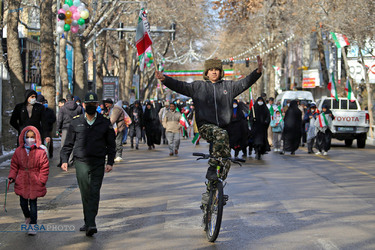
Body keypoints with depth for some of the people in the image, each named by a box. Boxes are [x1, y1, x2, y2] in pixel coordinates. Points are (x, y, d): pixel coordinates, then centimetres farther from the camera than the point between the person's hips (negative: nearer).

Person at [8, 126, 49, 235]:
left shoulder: (40, 151, -6)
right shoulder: (19, 150, 3)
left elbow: (44, 167, -3)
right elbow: (14, 164, 12)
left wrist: (42, 180, -9)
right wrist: (12, 176, 2)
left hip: (35, 183, -3)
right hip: (22, 182, 3)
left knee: (33, 203, 0)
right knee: (23, 202, 8)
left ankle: (33, 224, 11)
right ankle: (27, 217, 38)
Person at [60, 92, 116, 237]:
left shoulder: (105, 123, 6)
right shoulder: (76, 123, 8)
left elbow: (111, 144, 11)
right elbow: (68, 143, 13)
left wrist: (110, 162, 3)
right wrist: (64, 160, 5)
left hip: (98, 163, -1)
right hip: (81, 162, 1)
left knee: (94, 193, -8)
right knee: (85, 193, 1)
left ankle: (91, 223, -11)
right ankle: (88, 223, 10)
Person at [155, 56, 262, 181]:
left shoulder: (228, 86, 14)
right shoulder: (198, 86, 11)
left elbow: (245, 83, 4)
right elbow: (180, 86, 2)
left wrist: (258, 71, -12)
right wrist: (164, 79, -14)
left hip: (223, 126, 3)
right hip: (205, 126, -3)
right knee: (221, 134, -35)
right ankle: (213, 166, -31)